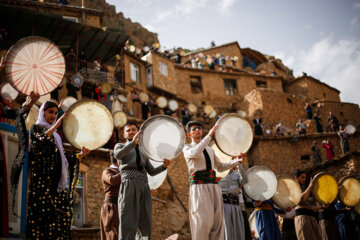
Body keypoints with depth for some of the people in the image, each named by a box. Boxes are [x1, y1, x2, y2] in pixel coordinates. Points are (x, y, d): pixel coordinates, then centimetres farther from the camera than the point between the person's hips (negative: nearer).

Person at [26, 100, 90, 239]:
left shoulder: (56, 135, 26)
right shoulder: (36, 128, 8)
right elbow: (39, 143, -15)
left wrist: (80, 155, 7)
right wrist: (56, 125, -15)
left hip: (58, 182, 7)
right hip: (43, 180, -6)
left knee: (62, 214, -3)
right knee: (44, 213, -15)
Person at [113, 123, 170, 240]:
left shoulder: (143, 152, 31)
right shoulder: (120, 146, 18)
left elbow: (152, 172, 23)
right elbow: (118, 155, -8)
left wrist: (164, 166, 3)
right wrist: (133, 142, -21)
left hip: (144, 187, 5)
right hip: (129, 183, -5)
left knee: (145, 223, -2)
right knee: (128, 222, -14)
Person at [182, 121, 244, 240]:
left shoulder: (210, 150, 25)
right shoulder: (187, 148, 7)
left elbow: (220, 167, 28)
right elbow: (195, 153, -17)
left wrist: (237, 161, 15)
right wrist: (209, 135, -19)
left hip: (213, 185, 6)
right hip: (199, 186, -6)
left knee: (217, 220, -1)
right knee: (203, 220, -16)